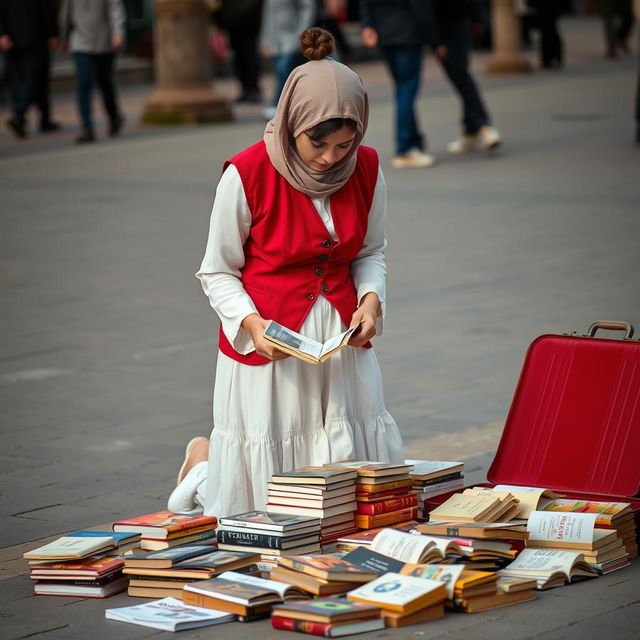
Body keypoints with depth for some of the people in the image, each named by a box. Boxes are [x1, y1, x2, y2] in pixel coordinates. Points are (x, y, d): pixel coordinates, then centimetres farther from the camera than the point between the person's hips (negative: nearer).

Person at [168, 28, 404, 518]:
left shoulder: (366, 169, -3)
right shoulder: (247, 174, -15)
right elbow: (218, 273, -6)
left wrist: (371, 297, -9)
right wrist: (252, 322, -23)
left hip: (343, 340, 4)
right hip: (267, 344, -4)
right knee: (264, 504, 1)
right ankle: (204, 467, 35)